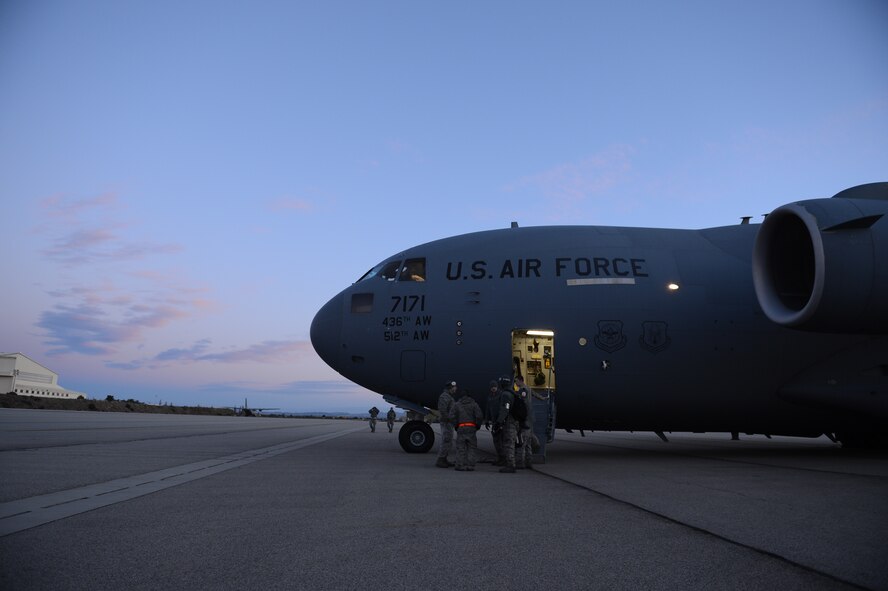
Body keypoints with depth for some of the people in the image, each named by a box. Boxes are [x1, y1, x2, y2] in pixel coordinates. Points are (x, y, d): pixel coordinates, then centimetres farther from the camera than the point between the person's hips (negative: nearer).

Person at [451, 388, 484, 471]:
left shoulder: (457, 405, 7)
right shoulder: (474, 404, 6)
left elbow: (453, 417, 0)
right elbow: (479, 416, -4)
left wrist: (456, 426, 10)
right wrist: (477, 425, 8)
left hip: (461, 428, 0)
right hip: (472, 428, 0)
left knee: (460, 448, 4)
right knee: (471, 448, 7)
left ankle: (461, 465, 0)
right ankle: (470, 465, 2)